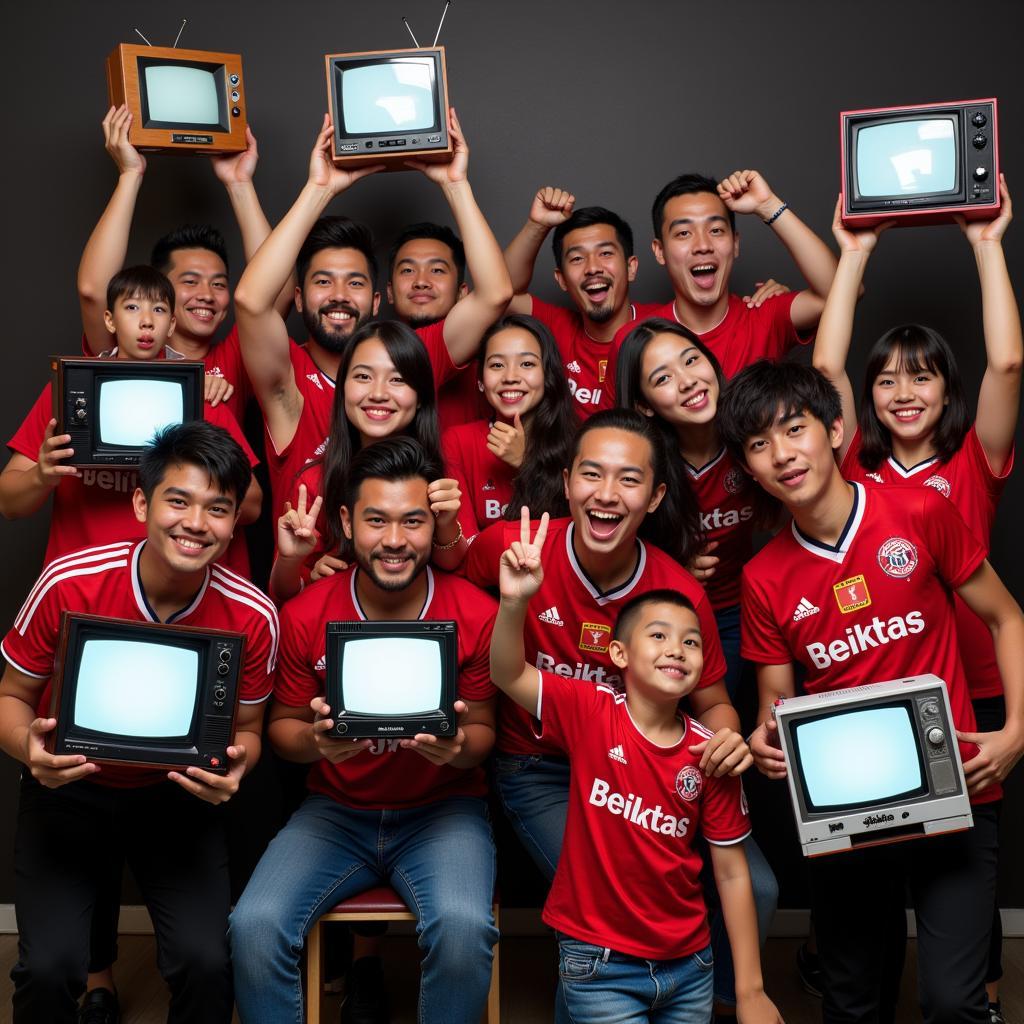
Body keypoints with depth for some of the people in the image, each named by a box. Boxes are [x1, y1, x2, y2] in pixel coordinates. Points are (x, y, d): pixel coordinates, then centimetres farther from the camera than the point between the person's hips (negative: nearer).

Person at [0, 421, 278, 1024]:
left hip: (179, 796, 1)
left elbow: (246, 729, 1)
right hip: (68, 789, 0)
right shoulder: (69, 584, -19)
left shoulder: (252, 617, -16)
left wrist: (234, 768, -22)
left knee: (207, 963, -19)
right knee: (49, 966, -20)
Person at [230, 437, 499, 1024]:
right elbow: (282, 726, 4)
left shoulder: (476, 614, -11)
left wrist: (458, 747, -23)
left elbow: (482, 732, 1)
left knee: (463, 927, -30)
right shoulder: (304, 615, -8)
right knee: (255, 926, -22)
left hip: (443, 808, -1)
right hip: (336, 810, 2)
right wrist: (316, 740, -19)